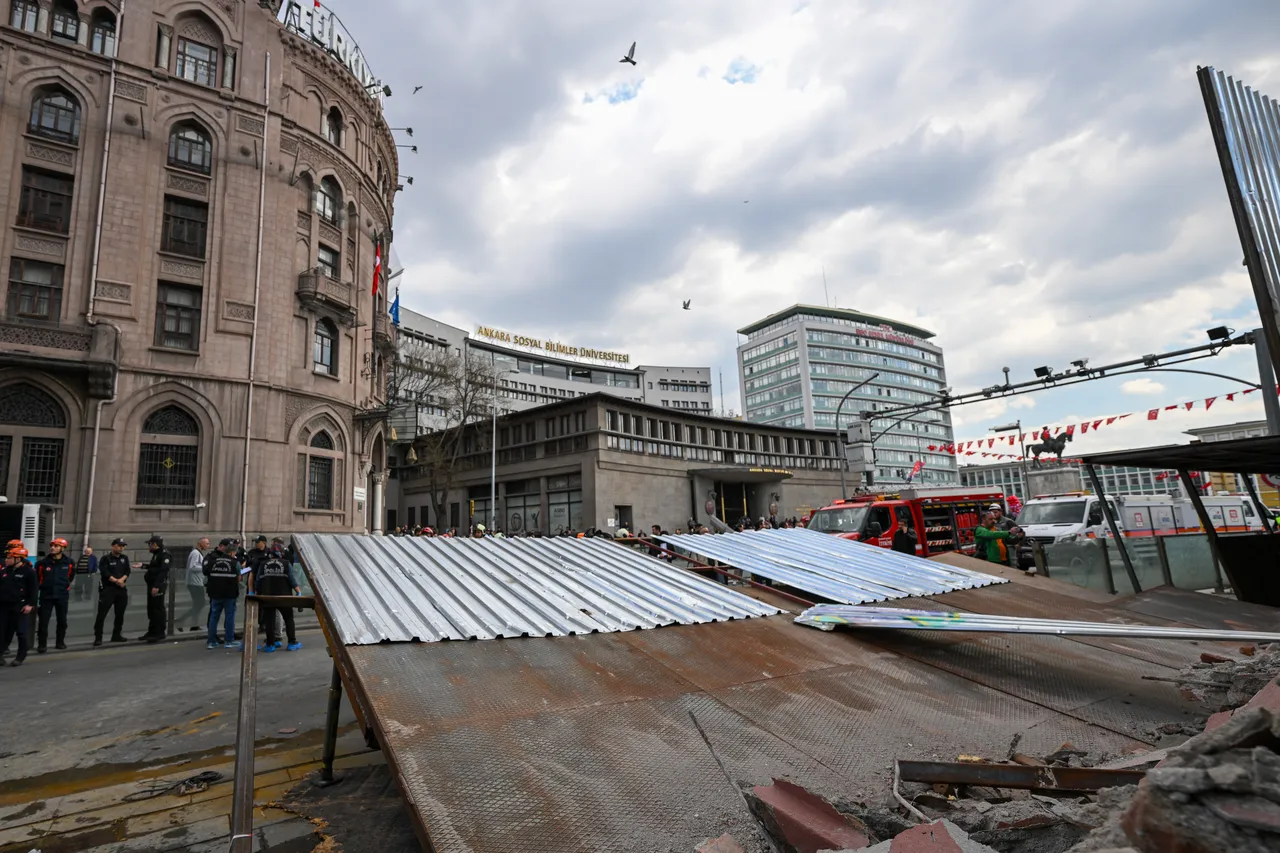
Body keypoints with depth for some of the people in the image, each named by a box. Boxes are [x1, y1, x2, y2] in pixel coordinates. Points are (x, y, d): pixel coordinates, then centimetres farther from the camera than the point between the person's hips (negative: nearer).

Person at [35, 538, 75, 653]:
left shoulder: (69, 562, -4)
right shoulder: (43, 562, -8)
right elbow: (36, 577, 8)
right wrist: (42, 587, 14)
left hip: (62, 595, 1)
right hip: (46, 595, -1)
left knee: (62, 620, 9)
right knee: (43, 621, -4)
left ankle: (60, 642, 22)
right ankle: (42, 644, 5)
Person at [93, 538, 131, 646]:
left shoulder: (125, 558, 13)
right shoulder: (106, 559, -3)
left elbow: (128, 571, 4)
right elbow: (105, 573, -14)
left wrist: (122, 579, -14)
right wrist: (116, 581, -14)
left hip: (121, 589, 5)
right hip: (107, 589, -5)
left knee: (120, 614, 10)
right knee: (102, 613, -7)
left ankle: (116, 635, 20)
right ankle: (98, 637, -2)